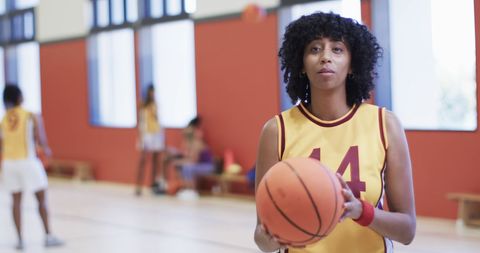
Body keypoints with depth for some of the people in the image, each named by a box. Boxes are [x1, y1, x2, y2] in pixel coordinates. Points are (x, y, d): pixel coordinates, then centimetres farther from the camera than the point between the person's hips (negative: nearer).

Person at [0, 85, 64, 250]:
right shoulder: (32, 117, -7)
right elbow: (41, 140, -9)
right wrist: (46, 150, 12)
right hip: (28, 161, -3)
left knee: (16, 200, 11)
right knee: (41, 198, 7)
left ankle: (20, 239, 9)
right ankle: (48, 236, 6)